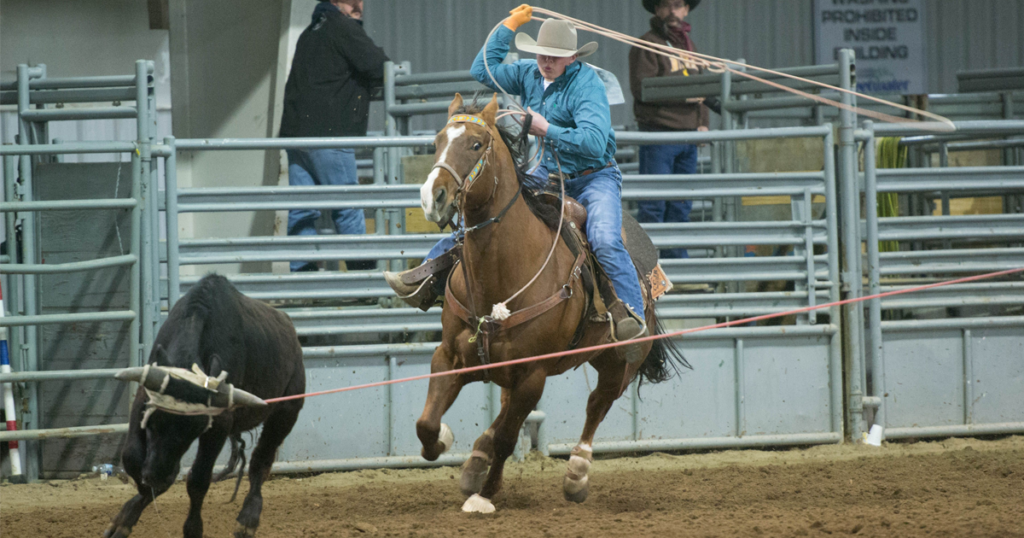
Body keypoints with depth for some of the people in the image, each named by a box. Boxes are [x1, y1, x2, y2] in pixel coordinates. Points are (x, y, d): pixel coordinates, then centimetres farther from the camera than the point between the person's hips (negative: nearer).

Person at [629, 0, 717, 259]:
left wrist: (702, 122, 7)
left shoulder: (688, 45, 19)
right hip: (658, 133, -7)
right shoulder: (647, 44, -5)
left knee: (682, 205, 10)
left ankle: (676, 256, 15)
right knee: (653, 203, -8)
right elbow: (642, 88, -15)